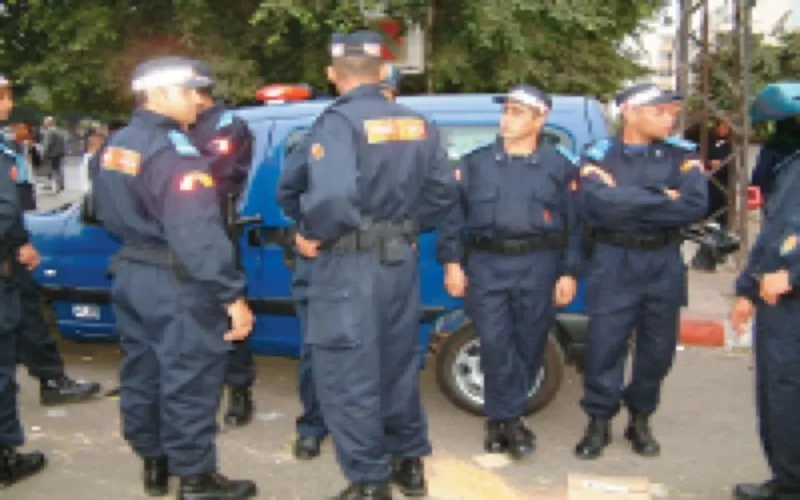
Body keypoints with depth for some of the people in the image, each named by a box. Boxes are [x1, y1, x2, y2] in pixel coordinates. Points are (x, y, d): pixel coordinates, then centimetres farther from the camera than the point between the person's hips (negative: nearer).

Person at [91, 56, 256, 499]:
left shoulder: (116, 146, 10)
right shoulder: (173, 153, -21)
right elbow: (198, 234, -28)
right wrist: (232, 295, -27)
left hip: (130, 274, 10)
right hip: (175, 284, -10)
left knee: (142, 371, 18)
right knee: (189, 380, 0)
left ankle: (153, 463, 32)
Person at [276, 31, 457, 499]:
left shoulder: (337, 121, -15)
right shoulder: (418, 124, 7)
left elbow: (332, 196, -30)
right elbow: (445, 189, 8)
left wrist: (311, 234, -13)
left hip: (350, 264, -7)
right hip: (401, 259, 7)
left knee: (348, 377, 4)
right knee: (399, 364, 20)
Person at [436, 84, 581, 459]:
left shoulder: (559, 166, 8)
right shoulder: (475, 163, 10)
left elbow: (574, 223, 7)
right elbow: (454, 214, 8)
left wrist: (569, 273, 1)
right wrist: (452, 262, 0)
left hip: (538, 267, 0)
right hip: (486, 264, 0)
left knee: (528, 344, 5)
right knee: (494, 343, -7)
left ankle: (501, 417, 22)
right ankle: (512, 419, 7)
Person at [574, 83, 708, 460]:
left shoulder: (682, 155, 4)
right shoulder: (600, 156, -2)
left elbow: (696, 206, -13)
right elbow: (598, 205, -20)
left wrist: (631, 205, -14)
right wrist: (662, 199, -12)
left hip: (665, 263, 3)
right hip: (614, 263, -2)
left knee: (658, 347, 10)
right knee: (604, 344, 0)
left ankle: (641, 420, 29)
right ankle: (599, 422, 17)